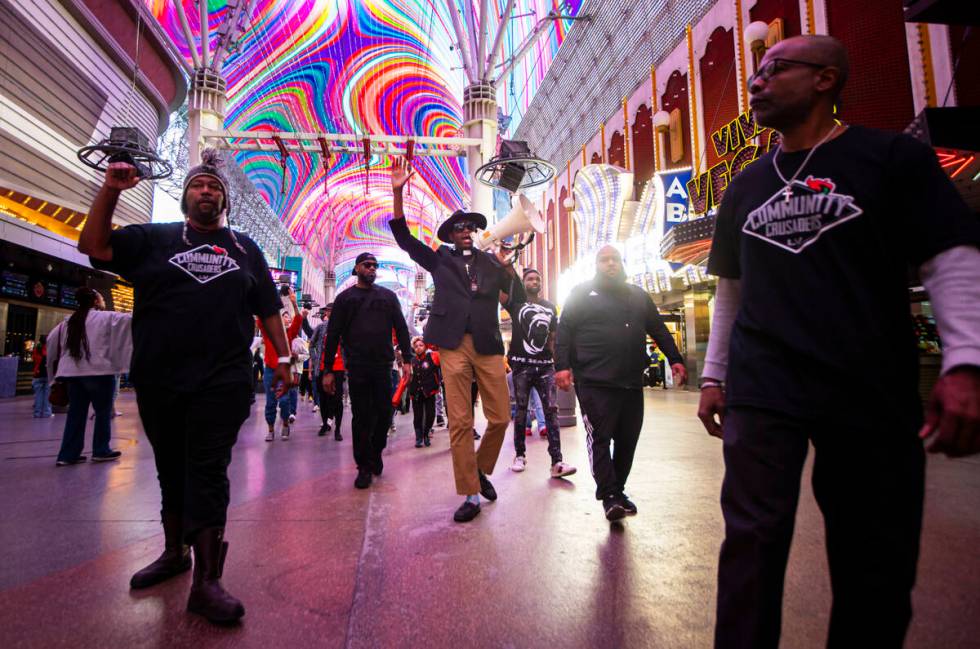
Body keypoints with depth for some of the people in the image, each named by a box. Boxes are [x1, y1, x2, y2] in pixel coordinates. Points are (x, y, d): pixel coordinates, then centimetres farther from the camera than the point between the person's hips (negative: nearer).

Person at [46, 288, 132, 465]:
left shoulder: (69, 321, 16)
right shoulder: (105, 317, -4)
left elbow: (52, 339, 20)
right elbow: (128, 320, -13)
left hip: (73, 372, 6)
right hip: (99, 371, -6)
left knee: (75, 413, 10)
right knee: (103, 412, 5)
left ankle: (68, 454, 9)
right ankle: (101, 451, 10)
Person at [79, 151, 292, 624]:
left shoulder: (245, 247, 13)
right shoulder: (155, 238, 13)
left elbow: (268, 309, 11)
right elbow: (93, 246, 2)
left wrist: (283, 357, 5)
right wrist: (110, 191, -9)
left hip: (222, 381, -1)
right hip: (158, 381, 2)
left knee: (209, 473, -5)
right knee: (171, 470, 13)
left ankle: (206, 581, -4)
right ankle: (174, 551, 32)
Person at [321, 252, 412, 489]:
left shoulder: (388, 296, 13)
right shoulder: (345, 297, 9)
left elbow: (401, 328, 10)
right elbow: (333, 335, 6)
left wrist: (407, 359, 0)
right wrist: (328, 370, 1)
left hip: (383, 365, 1)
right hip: (356, 367, -1)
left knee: (384, 414, 3)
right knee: (361, 417, 1)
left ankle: (375, 452, 27)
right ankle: (364, 466, 12)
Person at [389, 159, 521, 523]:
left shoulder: (490, 261, 17)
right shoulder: (440, 260, 15)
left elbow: (518, 296, 13)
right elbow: (404, 237, 8)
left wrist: (507, 266, -3)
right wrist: (398, 193, -1)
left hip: (488, 346, 2)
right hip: (454, 346, -1)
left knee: (500, 417, 1)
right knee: (460, 422, -3)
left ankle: (482, 469, 28)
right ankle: (471, 495, 8)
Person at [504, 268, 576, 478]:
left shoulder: (550, 307, 15)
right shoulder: (516, 302, 6)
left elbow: (553, 338, 17)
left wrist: (558, 364, 12)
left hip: (545, 365, 2)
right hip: (522, 364, -2)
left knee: (551, 410, -6)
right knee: (521, 410, 6)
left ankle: (557, 462, -7)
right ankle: (520, 455, 20)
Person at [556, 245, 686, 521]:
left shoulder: (638, 295, 21)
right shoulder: (581, 293, 8)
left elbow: (659, 330, 23)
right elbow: (564, 331, 1)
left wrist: (675, 360, 14)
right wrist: (562, 366, -10)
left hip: (632, 383, 5)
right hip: (595, 383, -4)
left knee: (627, 440, 9)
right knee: (600, 439, -5)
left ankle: (618, 489, 23)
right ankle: (609, 495, 4)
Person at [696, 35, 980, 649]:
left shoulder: (892, 156, 4)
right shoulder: (746, 186, 15)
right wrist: (714, 374, 13)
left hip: (871, 393, -2)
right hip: (760, 391, 2)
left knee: (876, 555, 9)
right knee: (753, 540, -1)